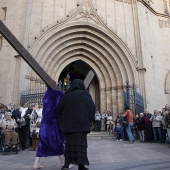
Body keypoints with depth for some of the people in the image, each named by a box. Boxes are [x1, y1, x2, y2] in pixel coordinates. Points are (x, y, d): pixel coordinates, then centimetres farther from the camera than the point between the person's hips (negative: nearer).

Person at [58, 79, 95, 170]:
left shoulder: (67, 95, 9)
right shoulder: (85, 94, 2)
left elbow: (59, 108, 10)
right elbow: (92, 107, -2)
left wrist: (63, 121, 19)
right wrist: (89, 120, 7)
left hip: (68, 123, 3)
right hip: (81, 123, -3)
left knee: (69, 142, 12)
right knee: (80, 143, 0)